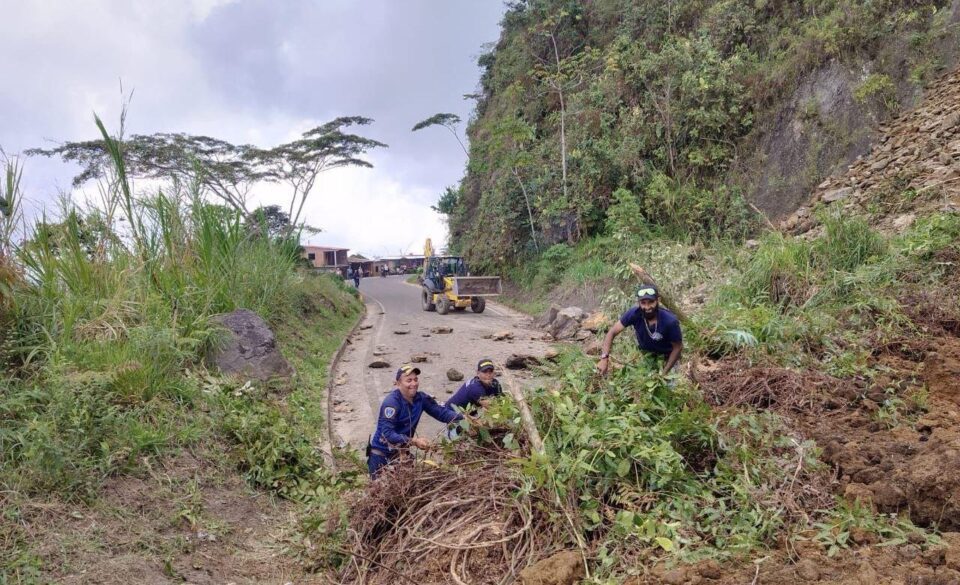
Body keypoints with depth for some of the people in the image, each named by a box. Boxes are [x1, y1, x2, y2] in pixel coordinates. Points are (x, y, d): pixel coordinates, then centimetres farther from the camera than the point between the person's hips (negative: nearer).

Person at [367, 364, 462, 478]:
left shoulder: (421, 398, -7)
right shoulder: (391, 402, -25)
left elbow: (441, 412, -9)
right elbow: (387, 433, -31)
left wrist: (463, 418, -26)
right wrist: (414, 441, -38)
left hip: (400, 452, 6)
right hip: (381, 455, -6)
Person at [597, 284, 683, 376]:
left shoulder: (670, 321, -35)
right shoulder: (634, 313, -31)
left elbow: (678, 347, -19)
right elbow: (612, 332, -24)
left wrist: (664, 373, -20)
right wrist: (604, 358, -36)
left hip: (666, 357, -2)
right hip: (644, 353, 2)